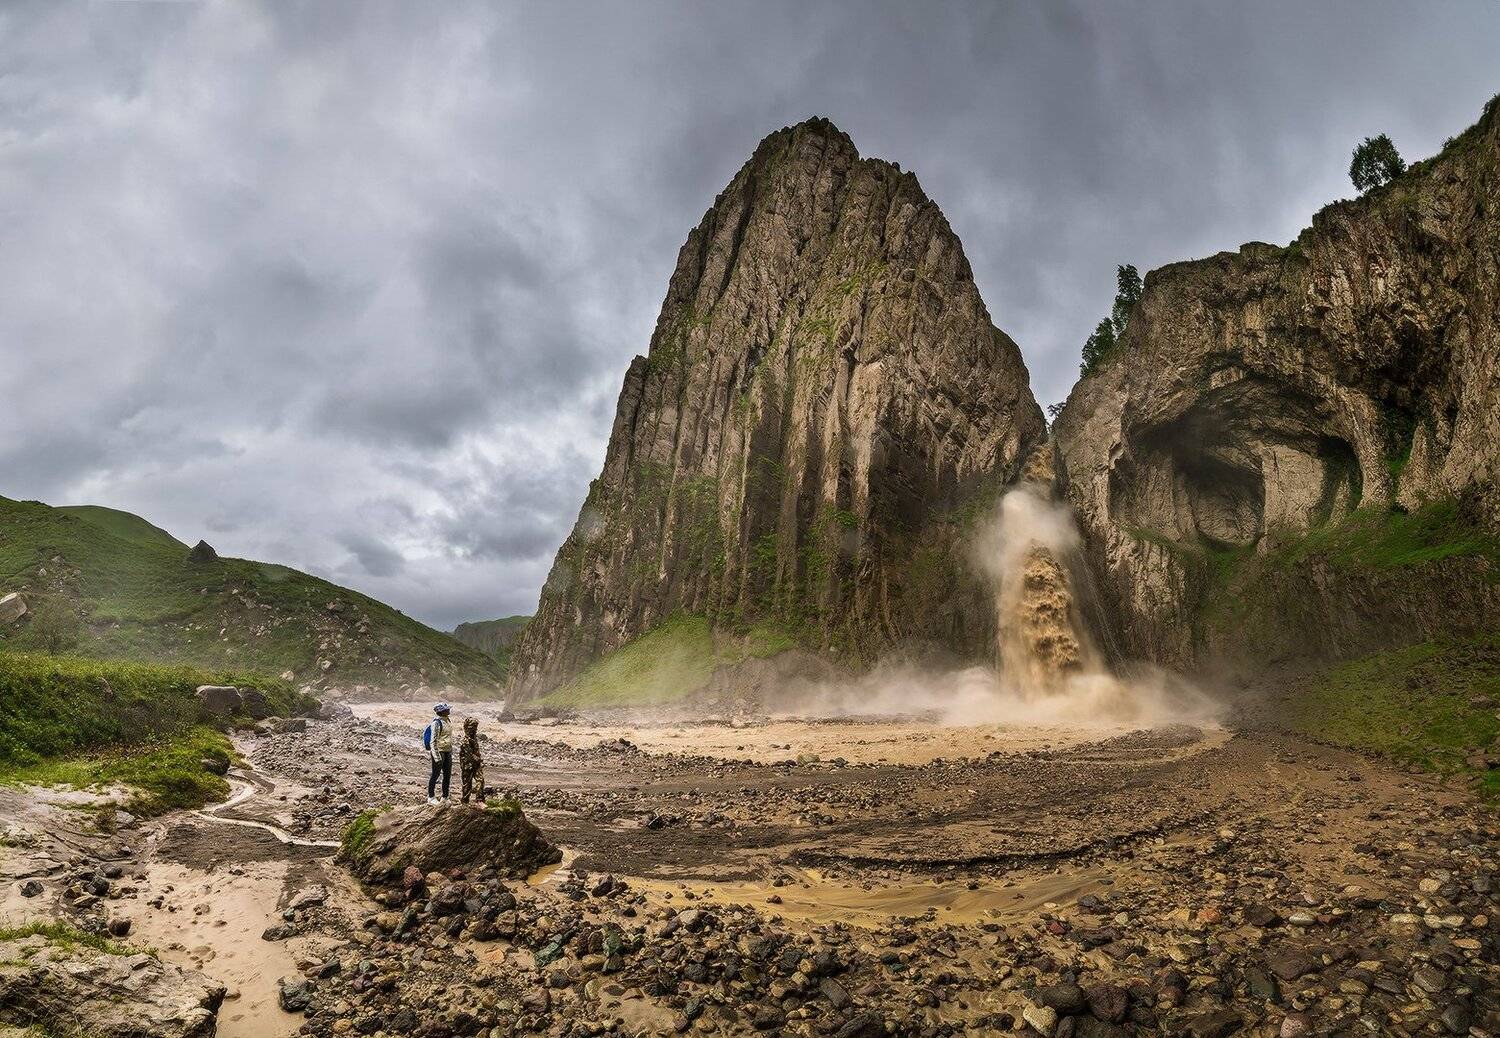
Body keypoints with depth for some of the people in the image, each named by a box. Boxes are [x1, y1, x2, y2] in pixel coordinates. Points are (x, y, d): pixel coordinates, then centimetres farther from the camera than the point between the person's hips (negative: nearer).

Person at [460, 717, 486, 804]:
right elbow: (469, 755, -20)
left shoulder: (475, 737, 7)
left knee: (480, 780, -2)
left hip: (476, 764, 7)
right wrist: (478, 759, -11)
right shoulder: (466, 741, -20)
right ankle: (465, 801, 20)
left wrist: (480, 758, 7)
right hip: (468, 765, -7)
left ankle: (480, 800, 2)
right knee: (467, 783, 5)